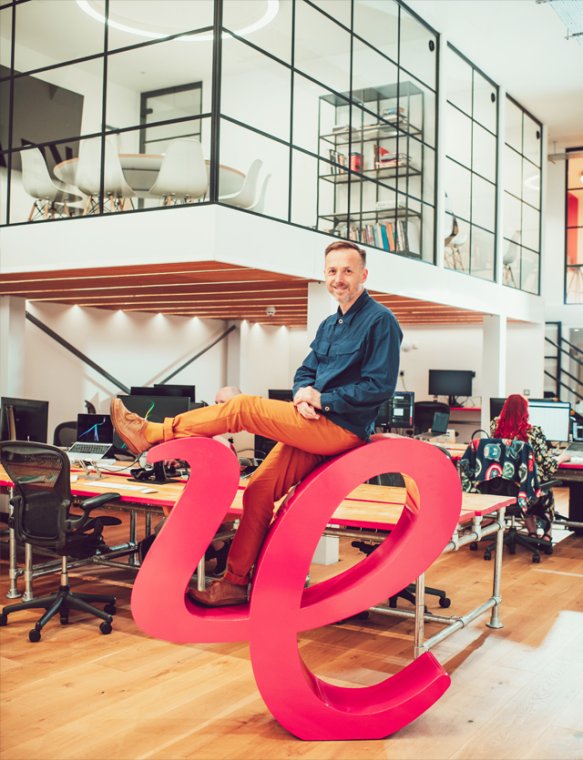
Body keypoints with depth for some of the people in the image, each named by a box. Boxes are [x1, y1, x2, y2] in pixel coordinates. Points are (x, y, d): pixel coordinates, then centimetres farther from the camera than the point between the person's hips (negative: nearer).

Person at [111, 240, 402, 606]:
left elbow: (380, 386, -15)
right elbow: (305, 372, 20)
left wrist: (323, 399, -16)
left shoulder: (380, 320, -7)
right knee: (259, 490, 1)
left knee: (243, 407, -15)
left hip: (342, 428, -8)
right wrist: (304, 393, -4)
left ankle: (153, 433, -6)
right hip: (315, 426, 8)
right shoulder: (329, 325, 19)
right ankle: (235, 583, 9)